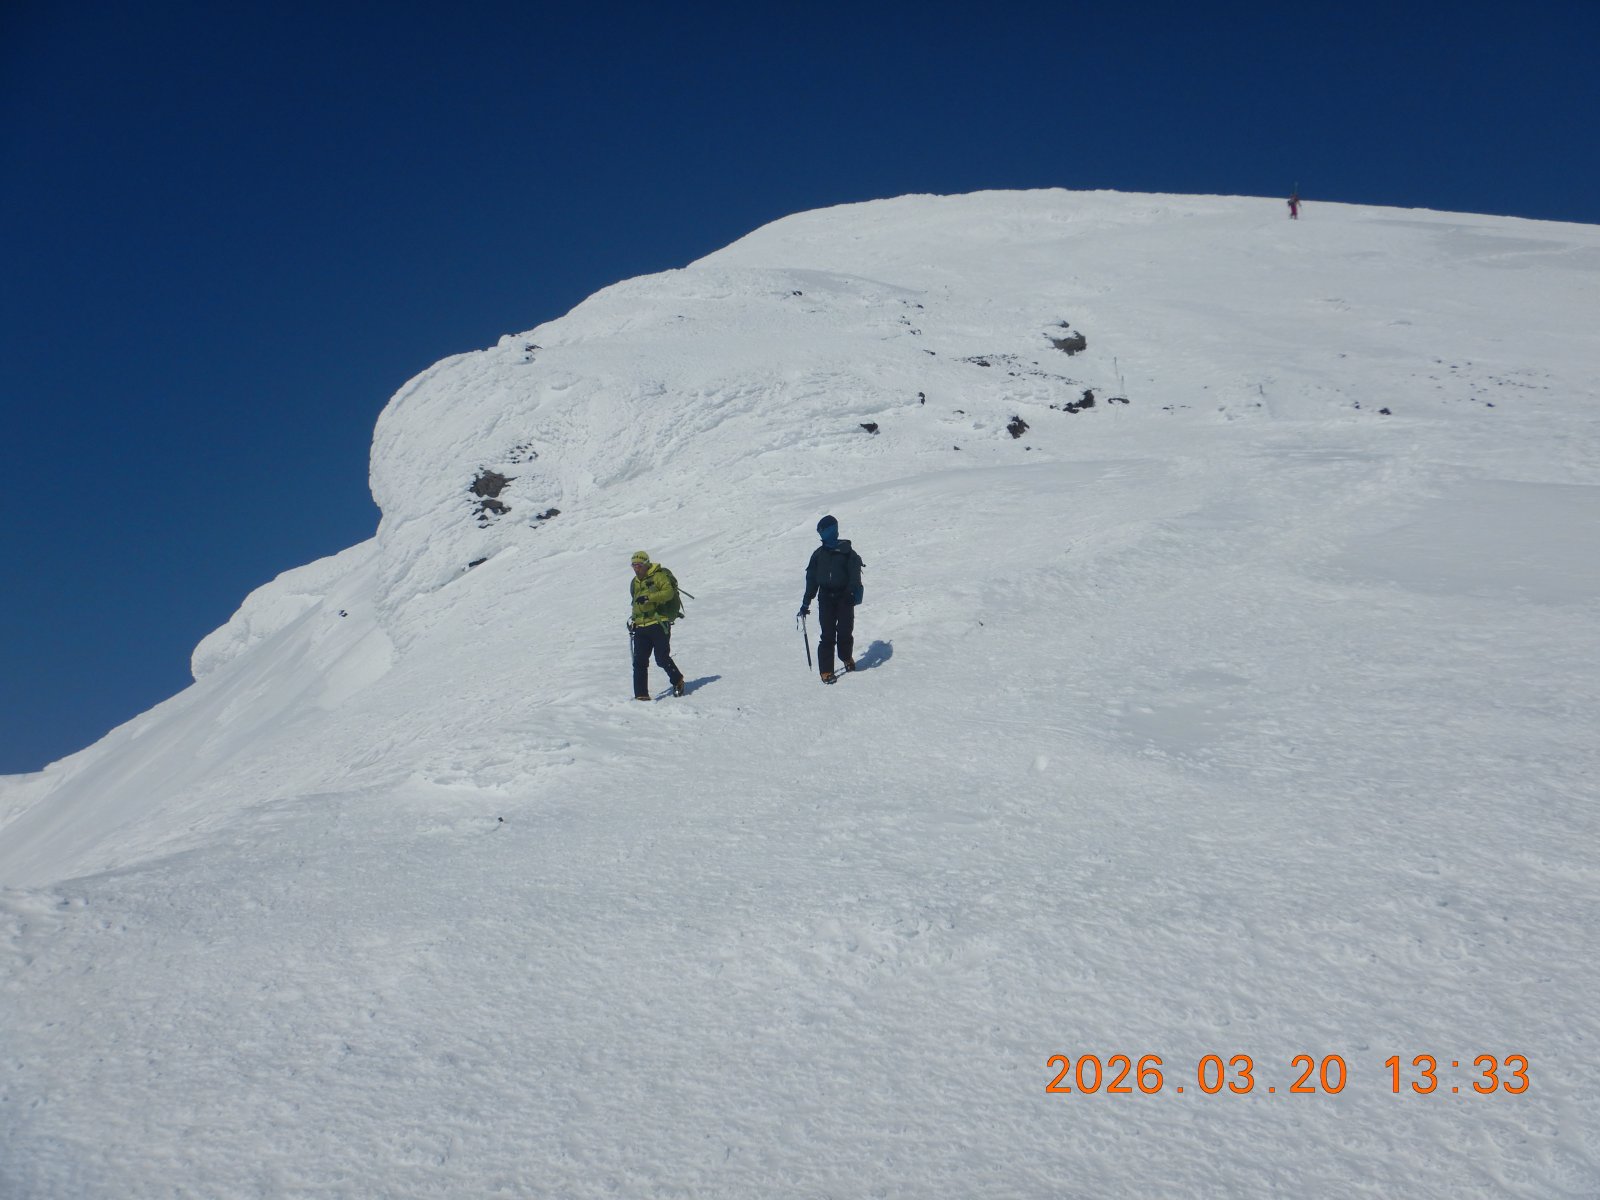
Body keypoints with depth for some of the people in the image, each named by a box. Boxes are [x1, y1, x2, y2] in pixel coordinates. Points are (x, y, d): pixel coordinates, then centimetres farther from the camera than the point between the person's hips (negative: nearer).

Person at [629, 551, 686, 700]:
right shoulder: (635, 583, 21)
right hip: (641, 627, 7)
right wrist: (633, 619, 18)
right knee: (639, 662, -1)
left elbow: (668, 592, -19)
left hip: (659, 624, -7)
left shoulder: (658, 576, -4)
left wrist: (648, 597, -26)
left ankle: (677, 680, 22)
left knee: (662, 659, -6)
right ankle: (641, 695, 2)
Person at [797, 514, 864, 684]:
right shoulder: (818, 554, 12)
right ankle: (826, 670, -3)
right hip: (826, 598, 2)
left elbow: (854, 573, -6)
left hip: (844, 597, -1)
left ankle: (847, 657, 29)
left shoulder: (846, 552, 2)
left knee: (845, 631, -1)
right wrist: (805, 603, 12)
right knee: (827, 635, -7)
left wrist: (855, 591, -23)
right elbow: (811, 580, 14)